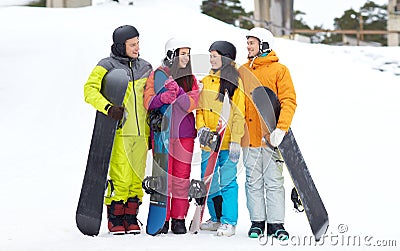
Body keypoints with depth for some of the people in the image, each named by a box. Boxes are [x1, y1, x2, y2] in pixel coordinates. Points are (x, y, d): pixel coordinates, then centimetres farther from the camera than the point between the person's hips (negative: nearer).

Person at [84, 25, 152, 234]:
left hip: (140, 132, 5)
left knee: (137, 176, 6)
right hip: (119, 132, -5)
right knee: (120, 177, -9)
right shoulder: (106, 67, -1)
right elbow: (90, 90, -12)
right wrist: (108, 107, -27)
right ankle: (115, 219, 3)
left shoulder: (145, 68, 16)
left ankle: (131, 217, 16)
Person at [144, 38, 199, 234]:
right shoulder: (157, 75, 3)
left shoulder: (190, 78, 14)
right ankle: (162, 219, 3)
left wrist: (177, 97, -19)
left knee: (182, 176, 2)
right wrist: (162, 98, -26)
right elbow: (148, 102, -6)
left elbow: (195, 100, -2)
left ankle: (179, 219, 7)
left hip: (185, 132, 3)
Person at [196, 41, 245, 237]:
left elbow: (238, 114, -9)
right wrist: (201, 127, 1)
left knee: (227, 182, -7)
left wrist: (236, 141, -14)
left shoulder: (234, 82, -5)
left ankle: (229, 222, -2)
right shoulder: (206, 81, 13)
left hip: (227, 144, -7)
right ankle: (216, 219, 22)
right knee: (209, 182, 11)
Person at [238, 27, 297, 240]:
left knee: (274, 181, -2)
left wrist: (281, 128, -18)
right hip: (249, 134, 4)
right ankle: (257, 222, 11)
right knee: (253, 181, 5)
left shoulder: (279, 70, 1)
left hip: (271, 136, -4)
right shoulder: (243, 71, 14)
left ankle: (276, 223, 1)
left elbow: (289, 101, -6)